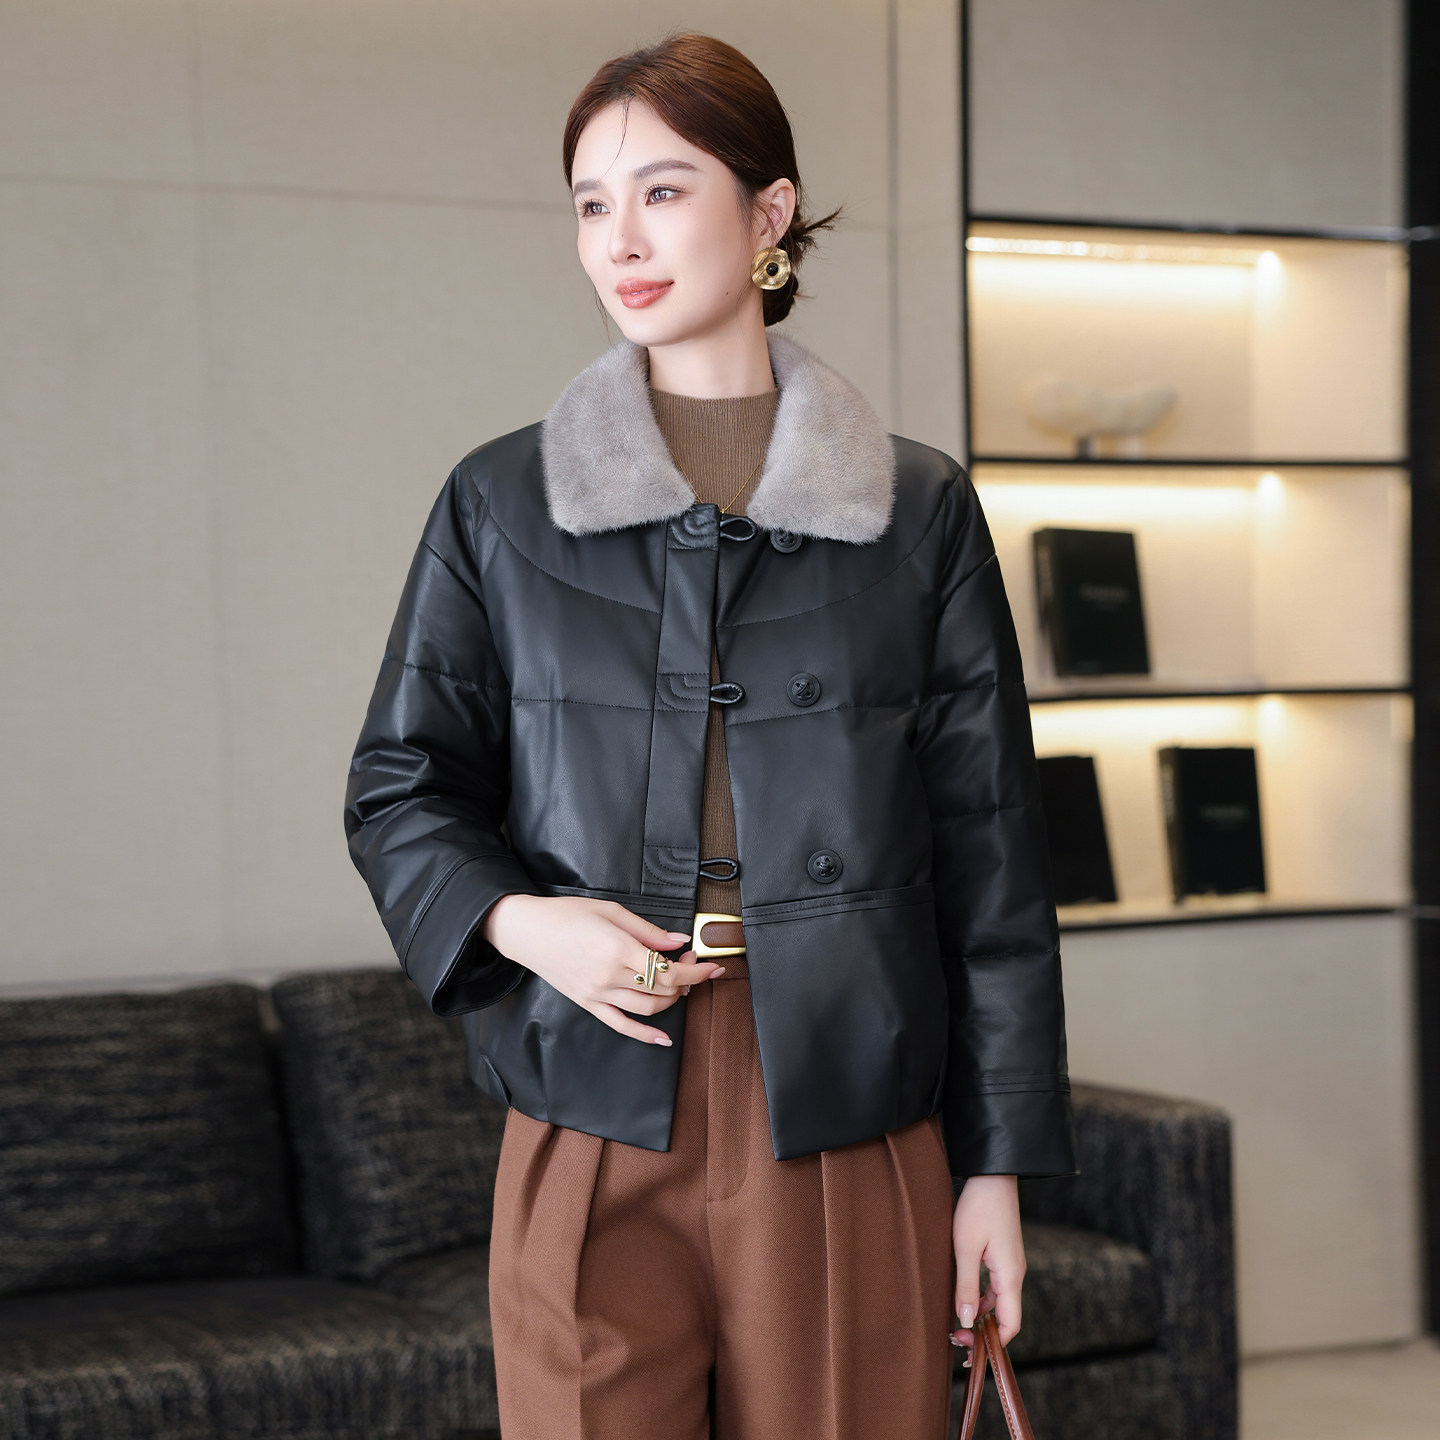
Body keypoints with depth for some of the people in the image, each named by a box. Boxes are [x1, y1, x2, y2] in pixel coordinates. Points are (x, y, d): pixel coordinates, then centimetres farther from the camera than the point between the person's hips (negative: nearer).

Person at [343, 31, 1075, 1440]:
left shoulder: (918, 508, 5)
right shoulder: (499, 503, 7)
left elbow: (989, 855, 5)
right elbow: (398, 788, 12)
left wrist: (997, 1163, 3)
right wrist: (516, 920, -10)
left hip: (849, 1132, 0)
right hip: (592, 1128, 0)